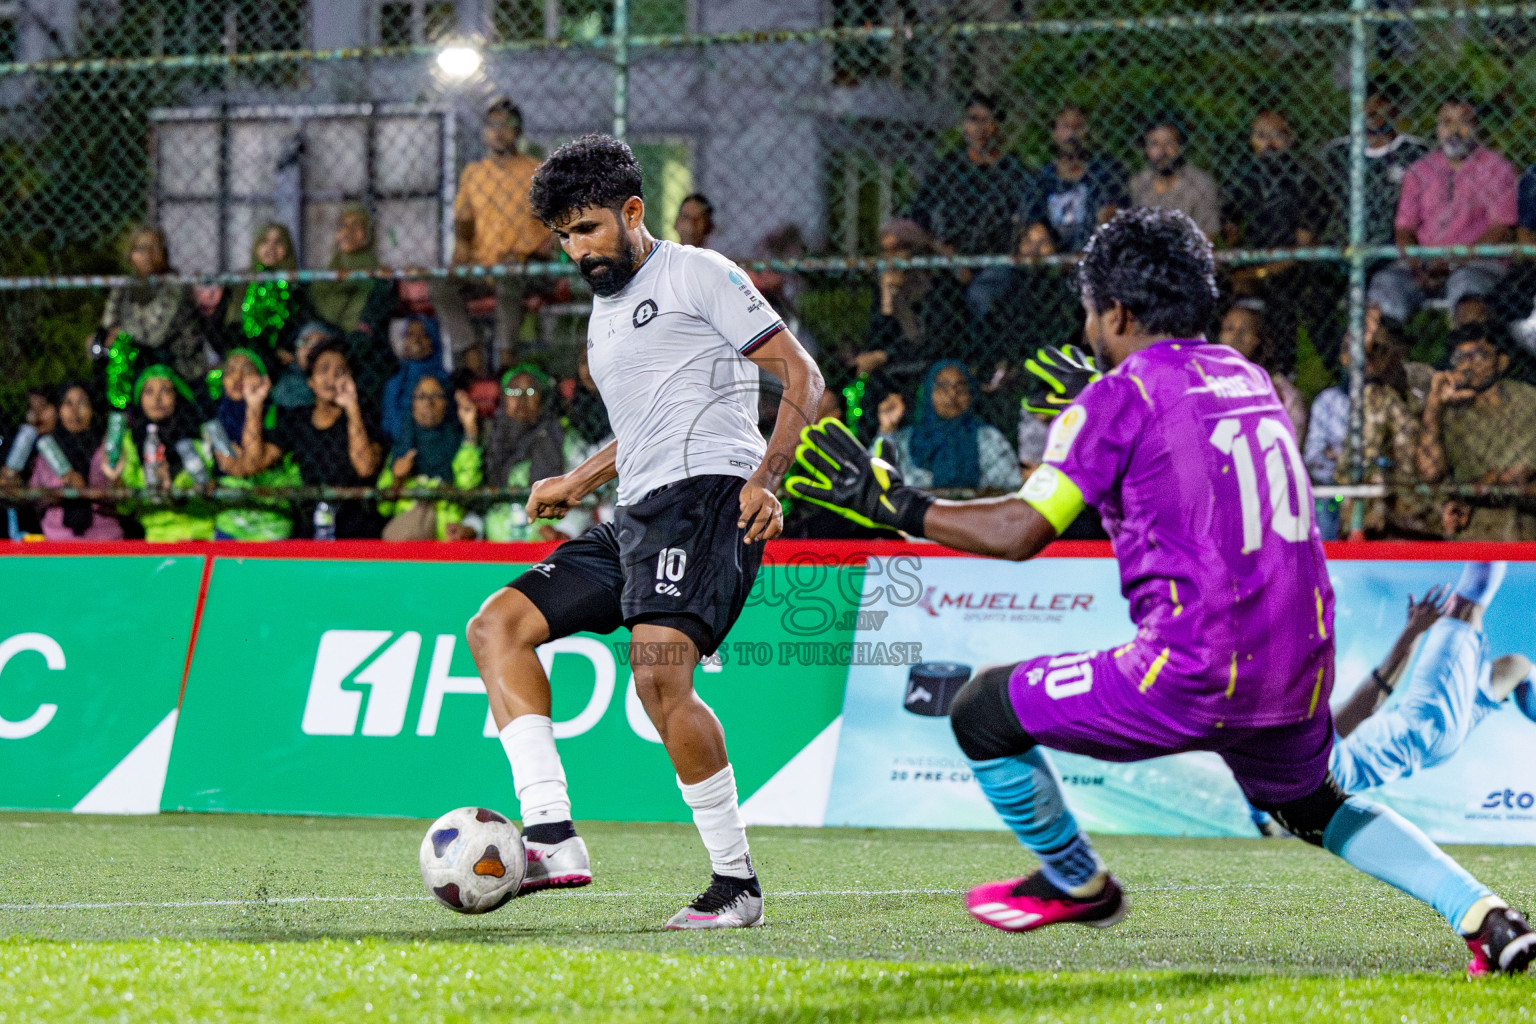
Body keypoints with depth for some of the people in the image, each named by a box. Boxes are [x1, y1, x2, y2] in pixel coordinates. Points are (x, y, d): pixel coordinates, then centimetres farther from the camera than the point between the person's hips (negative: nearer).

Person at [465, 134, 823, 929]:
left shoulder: (695, 274, 1)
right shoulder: (603, 311, 26)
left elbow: (801, 377, -5)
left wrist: (766, 478, -18)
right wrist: (578, 482, 25)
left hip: (708, 492, -9)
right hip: (637, 517, 9)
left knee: (658, 677, -26)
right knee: (497, 626, -2)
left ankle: (737, 882, -16)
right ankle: (552, 838, -16)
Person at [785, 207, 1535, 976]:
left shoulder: (1121, 397, -4)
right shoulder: (1251, 381, 16)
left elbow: (1020, 532, -10)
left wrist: (893, 505, 1)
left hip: (1192, 678, -7)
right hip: (1301, 676, 7)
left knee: (982, 711, 8)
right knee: (1310, 806, 34)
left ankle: (1077, 883, 28)